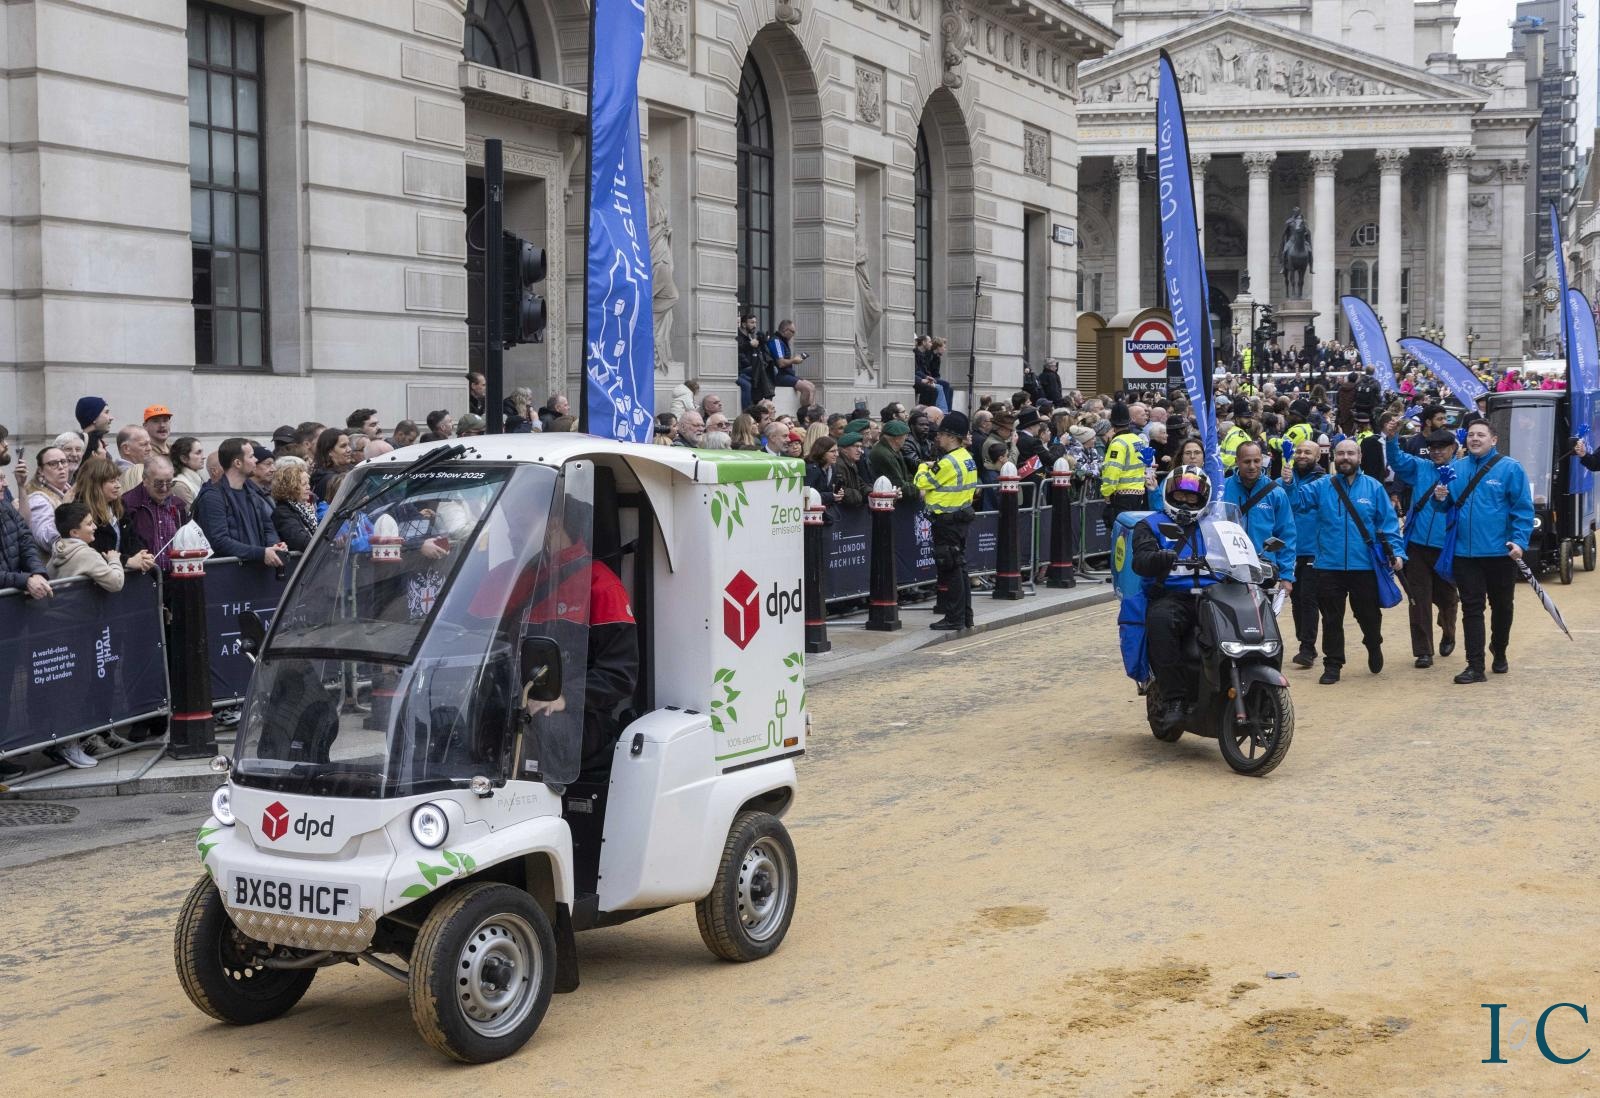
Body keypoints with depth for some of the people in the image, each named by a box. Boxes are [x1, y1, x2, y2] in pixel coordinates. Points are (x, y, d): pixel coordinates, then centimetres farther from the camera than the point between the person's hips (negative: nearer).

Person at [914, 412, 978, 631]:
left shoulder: (948, 462, -19)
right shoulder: (967, 458, 9)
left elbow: (921, 482, -11)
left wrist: (924, 467, 8)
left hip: (947, 520, -9)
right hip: (962, 515, 9)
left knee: (949, 568, -4)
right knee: (959, 567, 14)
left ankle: (954, 618, -1)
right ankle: (965, 615, 19)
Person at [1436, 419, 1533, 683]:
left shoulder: (1510, 468, -6)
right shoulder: (1456, 468, 7)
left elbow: (1523, 508, -9)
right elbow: (1450, 506, 13)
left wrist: (1520, 541, -18)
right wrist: (1442, 498, -9)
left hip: (1500, 552, -2)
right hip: (1465, 553, 2)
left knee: (1502, 606, 13)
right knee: (1471, 609, 0)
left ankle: (1499, 654, 34)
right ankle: (1475, 666, 0)